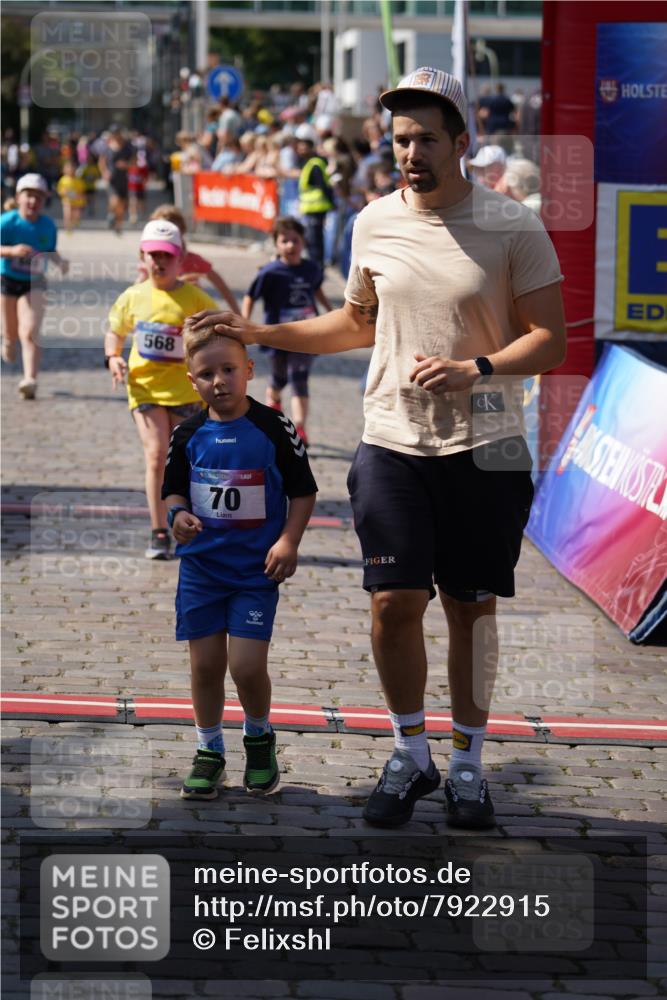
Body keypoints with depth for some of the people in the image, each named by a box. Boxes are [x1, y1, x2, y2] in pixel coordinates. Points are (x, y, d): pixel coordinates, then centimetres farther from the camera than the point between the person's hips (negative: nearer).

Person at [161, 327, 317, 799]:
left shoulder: (273, 428, -7)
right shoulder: (189, 434, 1)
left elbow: (303, 491, -1)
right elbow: (175, 489, 12)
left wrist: (289, 540, -12)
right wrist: (179, 515, -10)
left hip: (256, 567, -3)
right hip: (201, 566, 3)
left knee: (247, 666, -9)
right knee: (206, 664, 6)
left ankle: (259, 735, 19)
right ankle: (209, 751, 22)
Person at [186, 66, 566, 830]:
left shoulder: (513, 229, -7)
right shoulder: (374, 224, 5)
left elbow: (549, 340, -6)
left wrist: (475, 370, -22)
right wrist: (259, 334, 15)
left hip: (483, 450, -2)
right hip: (393, 444, 2)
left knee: (471, 608, 5)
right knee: (394, 602, -3)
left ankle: (467, 763, 19)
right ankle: (410, 754, 16)